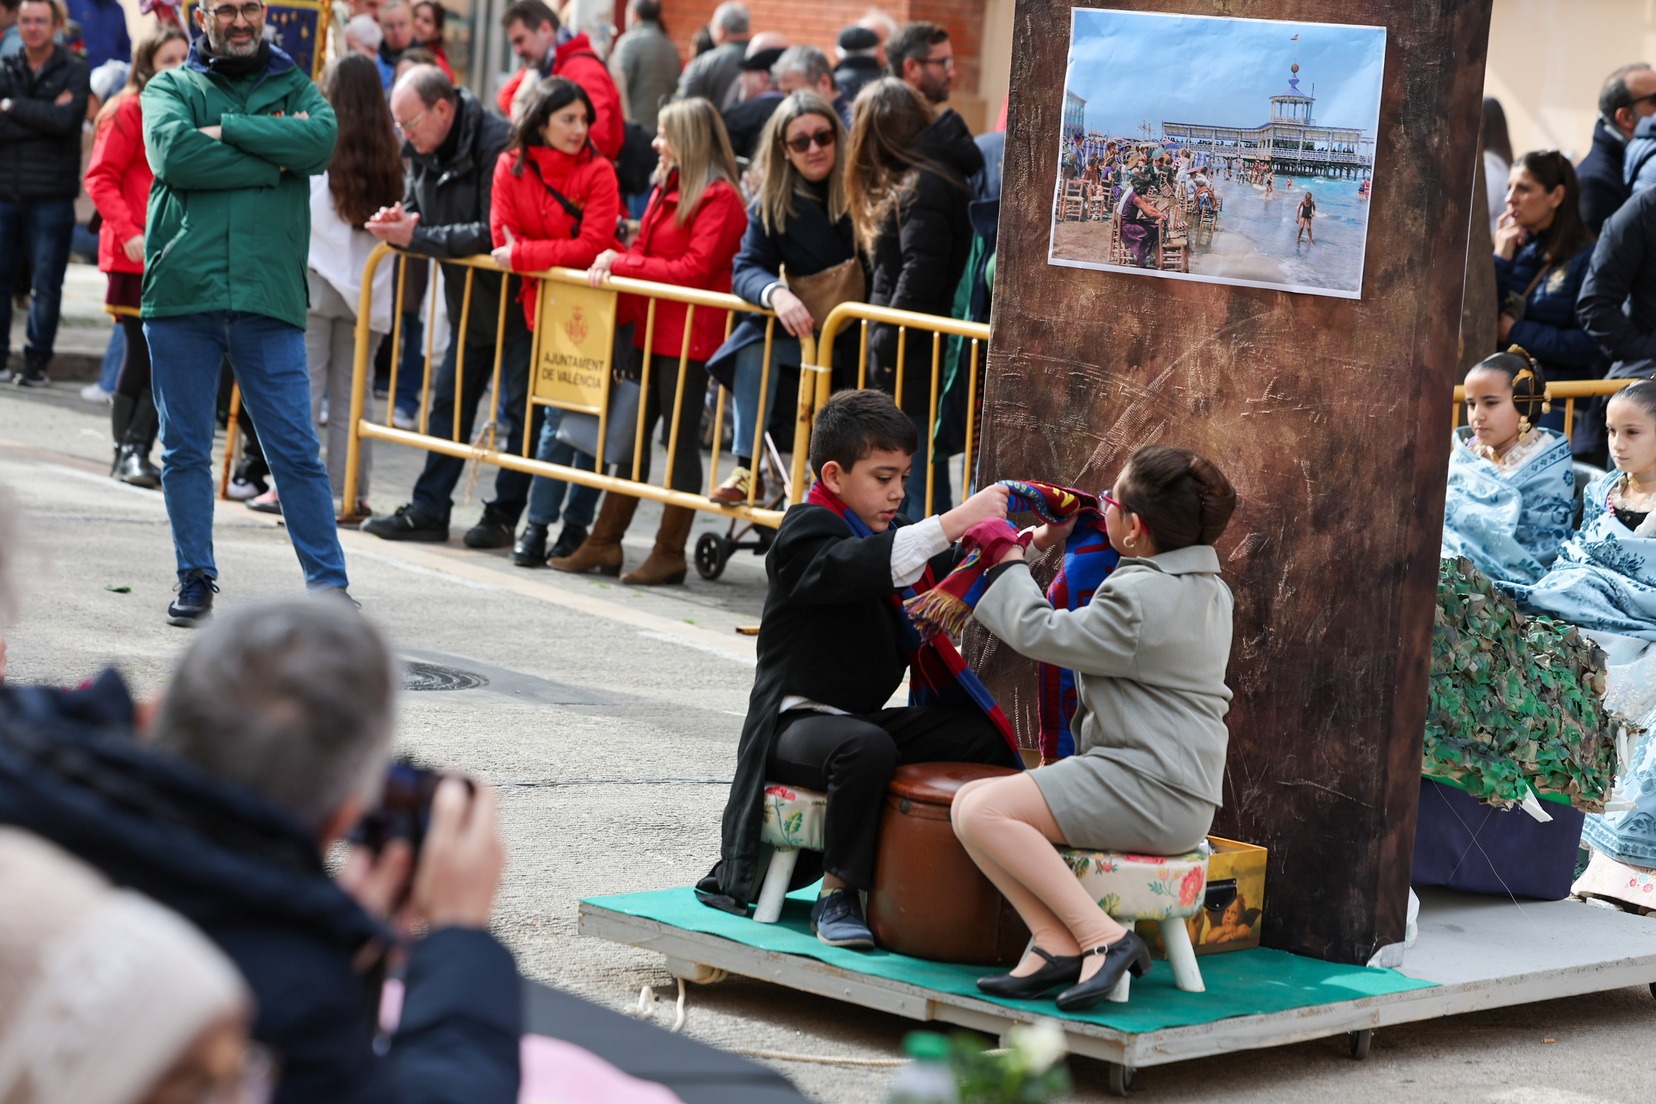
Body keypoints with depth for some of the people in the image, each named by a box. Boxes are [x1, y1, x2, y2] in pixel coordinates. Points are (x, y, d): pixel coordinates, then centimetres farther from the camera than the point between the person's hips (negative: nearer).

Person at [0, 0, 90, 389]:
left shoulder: (74, 72, 2)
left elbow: (64, 120, -15)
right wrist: (44, 115, -13)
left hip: (51, 196, -3)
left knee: (46, 284, -1)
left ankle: (37, 360, 8)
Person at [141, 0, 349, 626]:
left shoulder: (294, 88, 14)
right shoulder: (171, 88, 11)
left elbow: (321, 141, -9)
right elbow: (174, 153, -11)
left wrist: (225, 129, -9)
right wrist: (274, 159, -8)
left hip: (270, 301, 0)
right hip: (181, 293, 0)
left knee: (296, 452, -1)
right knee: (185, 451, 5)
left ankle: (328, 584, 4)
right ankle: (195, 580, 16)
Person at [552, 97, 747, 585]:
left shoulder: (719, 198, -12)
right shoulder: (667, 188, 15)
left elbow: (694, 269, -18)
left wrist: (623, 262, -14)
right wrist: (613, 259, -4)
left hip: (689, 337, -9)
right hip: (652, 330, 9)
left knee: (681, 439, 0)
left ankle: (669, 554, 7)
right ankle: (605, 543, 16)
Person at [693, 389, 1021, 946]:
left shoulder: (890, 531, 16)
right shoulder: (806, 532, -11)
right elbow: (855, 566, -33)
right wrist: (955, 522, -38)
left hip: (870, 715, 8)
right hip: (795, 719, -7)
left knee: (984, 736, -13)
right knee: (866, 747, -39)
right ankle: (837, 894, -27)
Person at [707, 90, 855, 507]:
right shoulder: (770, 204, 0)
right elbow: (747, 268, -9)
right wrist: (777, 294, -30)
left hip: (860, 332, -3)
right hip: (803, 328, 3)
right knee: (754, 343, -24)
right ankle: (747, 469, -19)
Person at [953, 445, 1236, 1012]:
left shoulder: (1139, 599, -17)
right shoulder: (1206, 586, 14)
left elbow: (1037, 631, -10)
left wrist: (1009, 562, 6)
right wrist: (1061, 539, 36)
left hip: (1148, 792, -11)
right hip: (1173, 792, 11)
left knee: (979, 810, -20)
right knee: (974, 799, 9)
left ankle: (1103, 937, -21)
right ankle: (1056, 942, -6)